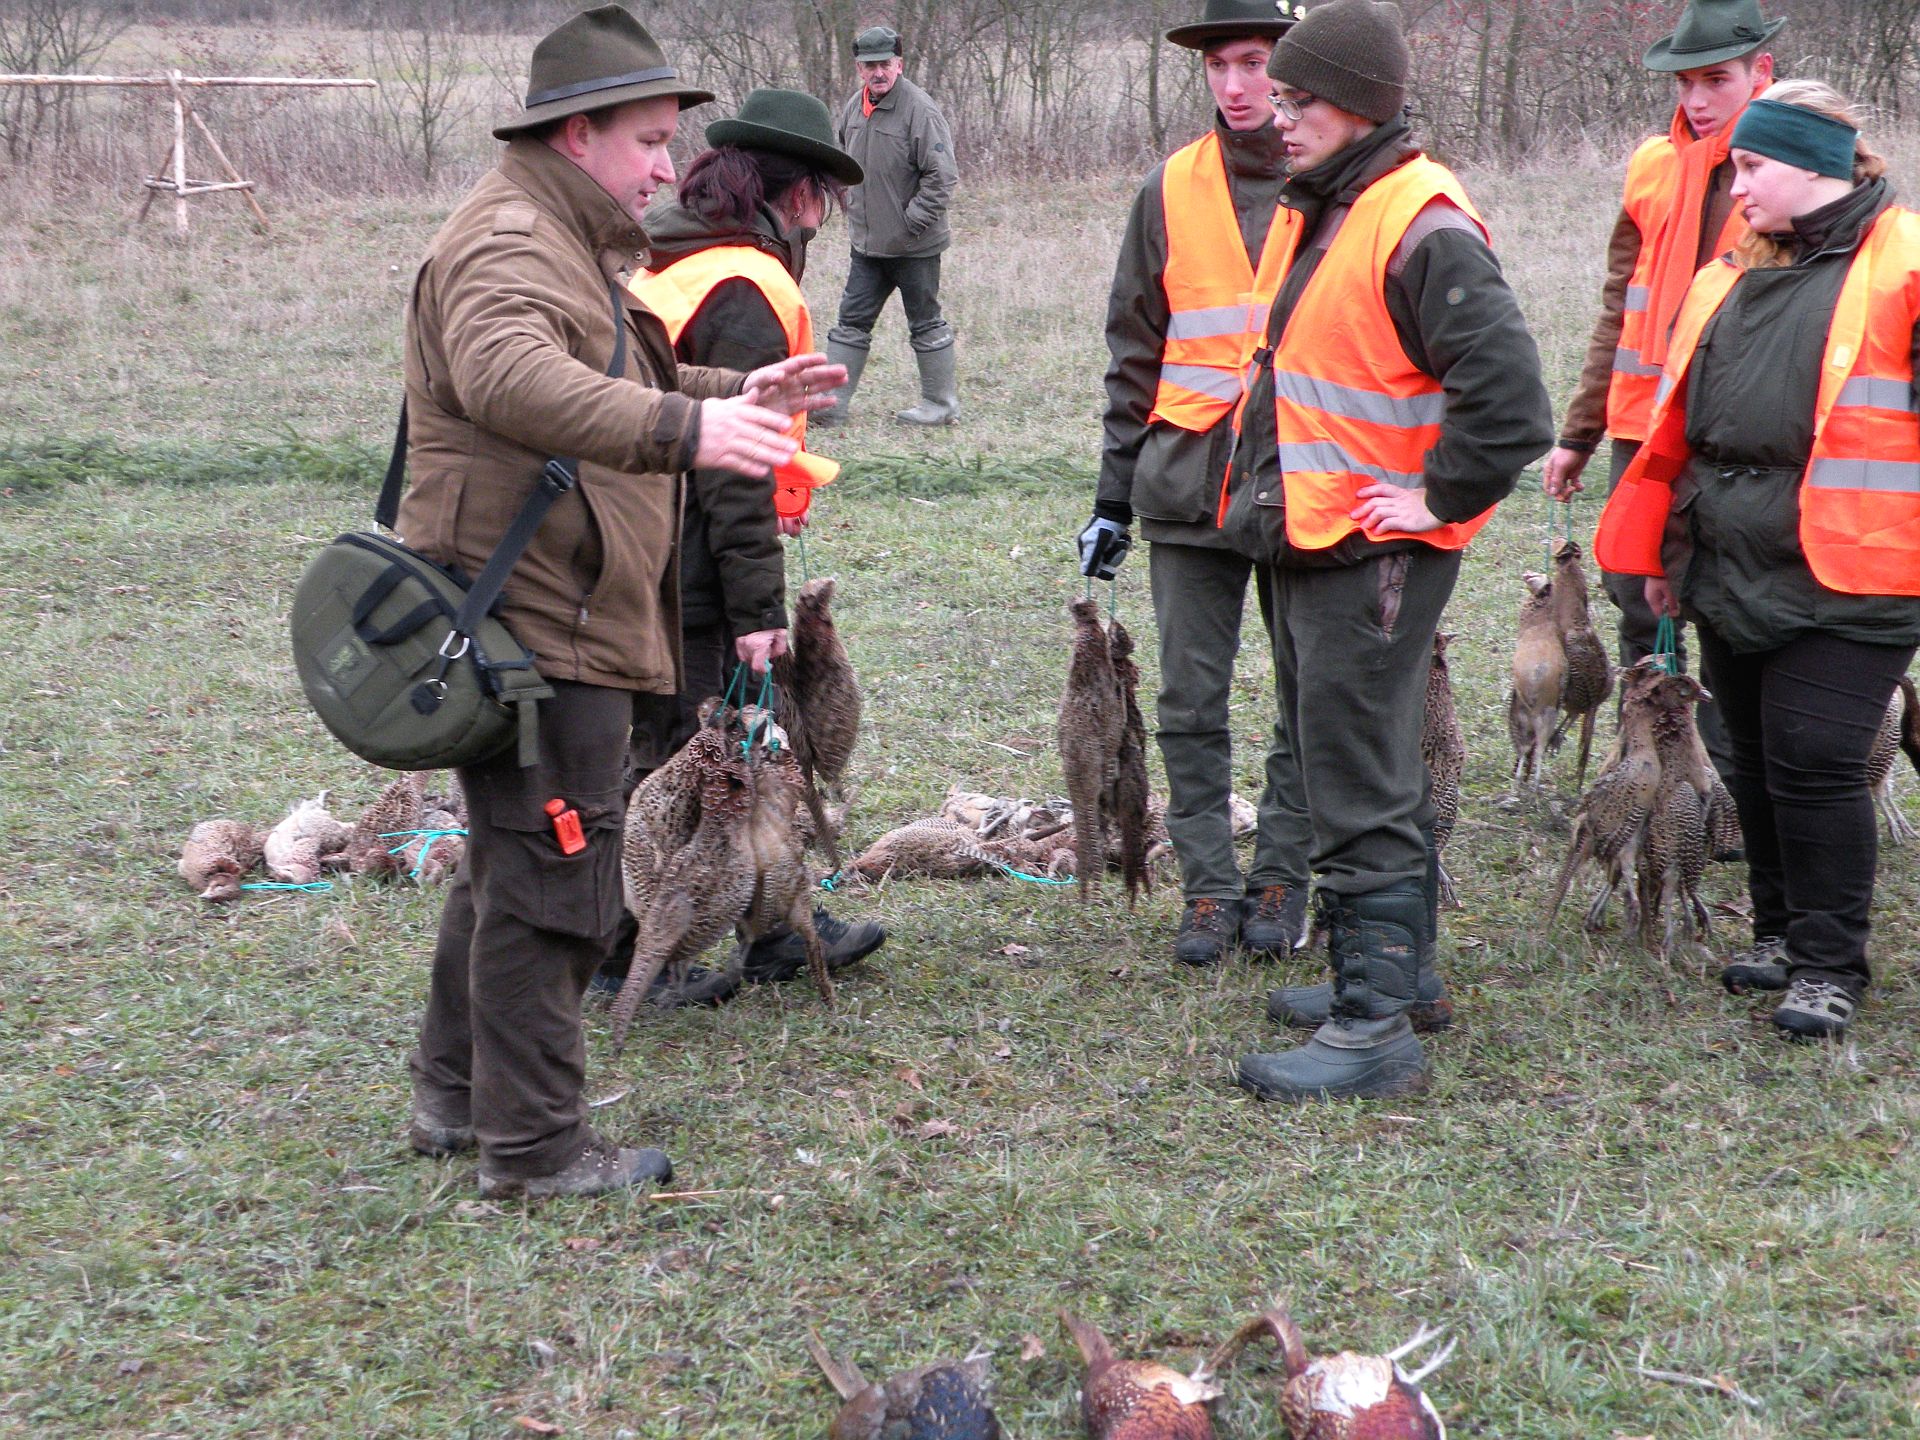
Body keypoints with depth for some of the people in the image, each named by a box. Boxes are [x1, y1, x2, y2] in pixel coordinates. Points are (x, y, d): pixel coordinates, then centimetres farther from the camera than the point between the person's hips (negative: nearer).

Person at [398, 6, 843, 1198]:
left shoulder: (567, 244, 23)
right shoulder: (509, 243, -15)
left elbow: (617, 386, 35)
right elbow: (514, 380, -37)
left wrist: (739, 394, 20)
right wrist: (685, 426, -47)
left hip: (564, 624, 12)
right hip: (534, 625, -12)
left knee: (514, 866, 21)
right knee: (552, 881, -6)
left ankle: (456, 1097, 34)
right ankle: (534, 1145, 4)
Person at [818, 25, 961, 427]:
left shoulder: (919, 110, -17)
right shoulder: (853, 108, 6)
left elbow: (941, 176, -18)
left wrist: (911, 223, -17)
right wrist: (852, 207, 12)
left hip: (914, 246, -7)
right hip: (866, 243, 7)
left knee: (926, 324, 6)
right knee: (852, 321, 9)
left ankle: (941, 404, 18)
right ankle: (832, 401, 13)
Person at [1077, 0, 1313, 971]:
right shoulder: (1172, 191, 7)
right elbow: (1134, 350, 12)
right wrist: (1116, 491, 9)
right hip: (1189, 480, 2)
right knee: (1190, 699, 2)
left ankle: (1280, 881, 18)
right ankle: (1208, 886, 12)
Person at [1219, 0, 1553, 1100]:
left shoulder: (1423, 226, -19)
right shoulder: (1322, 213, 12)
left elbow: (1510, 398, -27)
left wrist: (1438, 501, -18)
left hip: (1375, 557, -10)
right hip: (1312, 546, 10)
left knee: (1361, 790, -6)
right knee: (1367, 769, 20)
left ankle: (1377, 1031, 1)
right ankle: (1402, 967, 35)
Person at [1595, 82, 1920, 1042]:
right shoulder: (1735, 275, 14)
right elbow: (1683, 421, 20)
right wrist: (1662, 549, 19)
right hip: (1733, 573, 7)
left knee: (1815, 764, -6)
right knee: (1756, 760, 15)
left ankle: (1829, 964, 8)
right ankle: (1781, 929, 31)